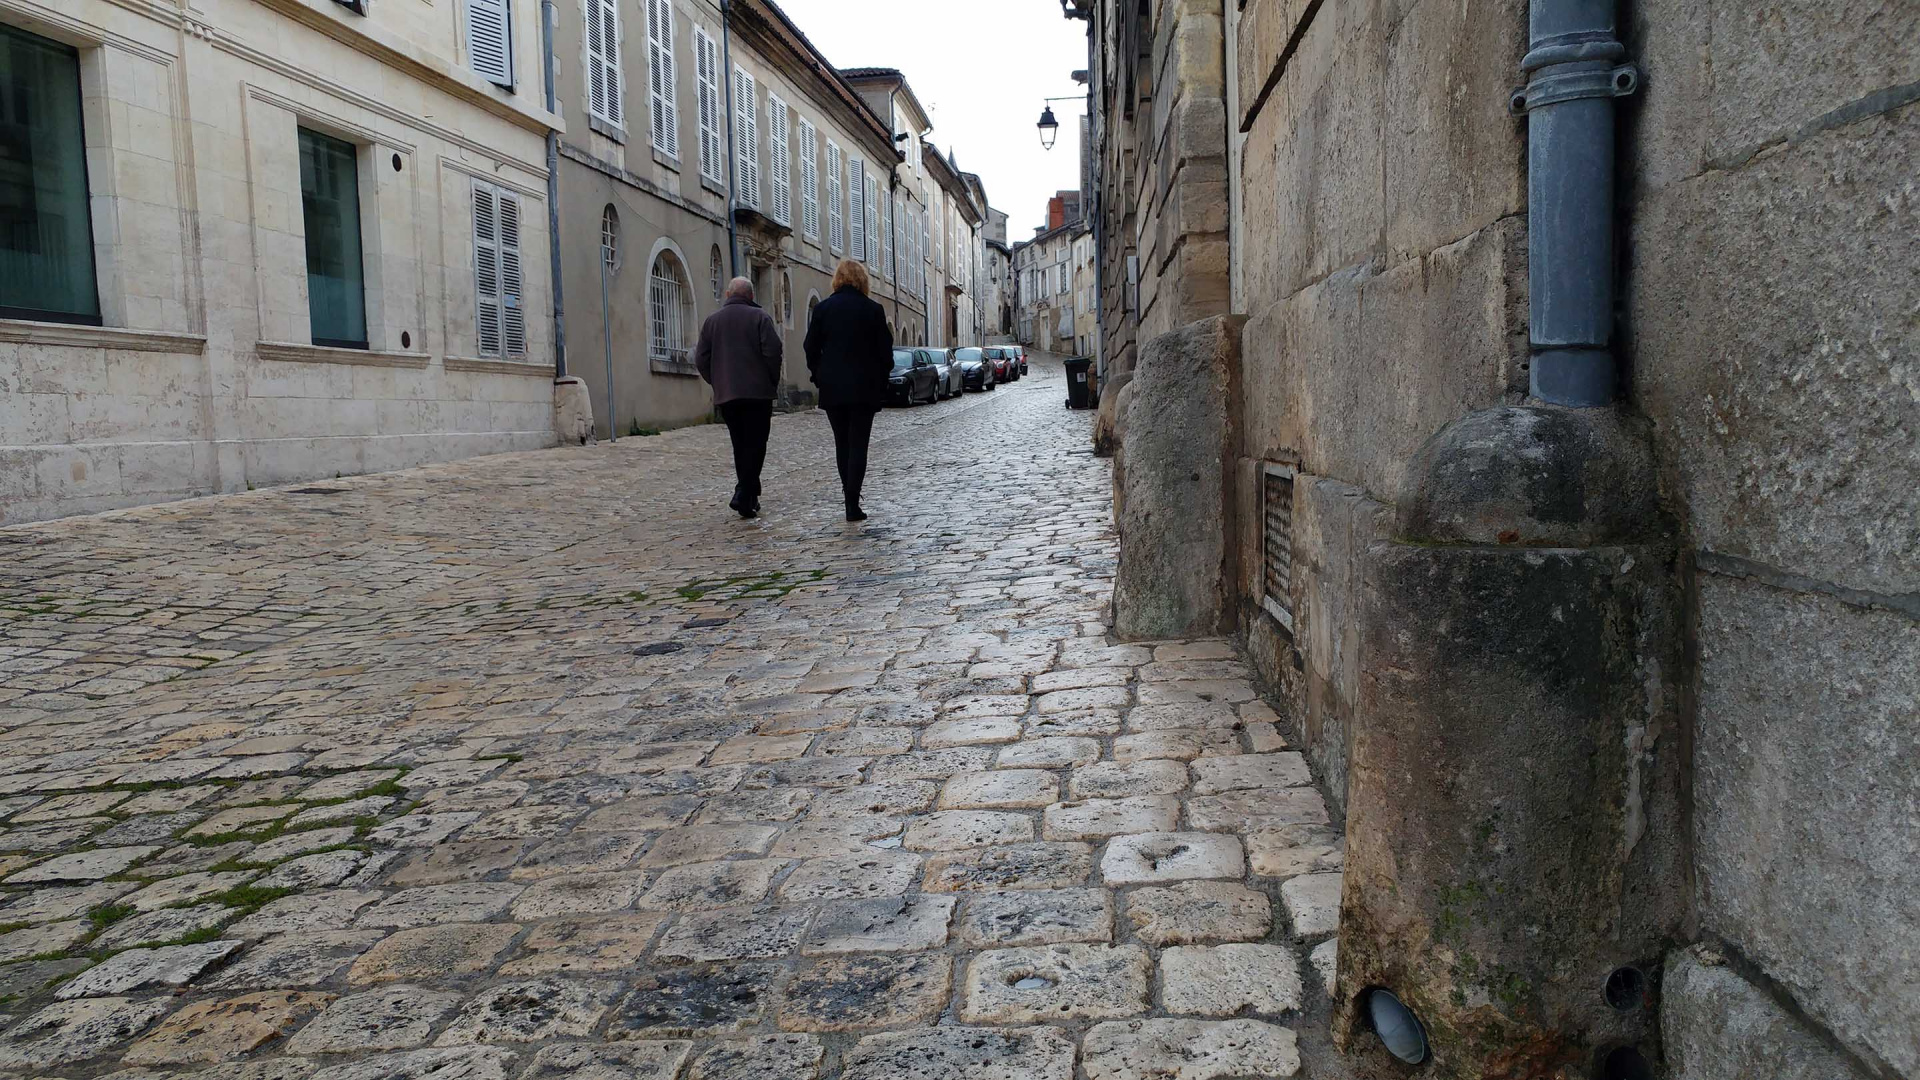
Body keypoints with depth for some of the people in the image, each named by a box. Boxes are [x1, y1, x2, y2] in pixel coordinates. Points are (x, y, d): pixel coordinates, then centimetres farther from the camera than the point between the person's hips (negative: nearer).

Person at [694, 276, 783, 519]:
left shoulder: (711, 321, 10)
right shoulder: (760, 317, -2)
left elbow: (701, 359, 7)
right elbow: (773, 351, -11)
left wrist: (717, 383, 17)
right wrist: (773, 381, 2)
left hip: (725, 395, 4)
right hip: (757, 392, -4)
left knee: (740, 445, 14)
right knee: (755, 445, -3)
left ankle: (750, 496, 17)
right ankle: (744, 496, -16)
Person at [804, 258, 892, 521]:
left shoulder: (822, 309, 0)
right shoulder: (873, 310, -3)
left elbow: (811, 348, 1)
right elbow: (885, 350, -1)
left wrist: (820, 377, 13)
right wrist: (881, 382, 10)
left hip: (832, 388, 2)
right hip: (864, 388, -2)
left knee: (842, 443, 14)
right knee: (858, 444, -1)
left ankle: (850, 495, 18)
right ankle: (853, 504, -8)